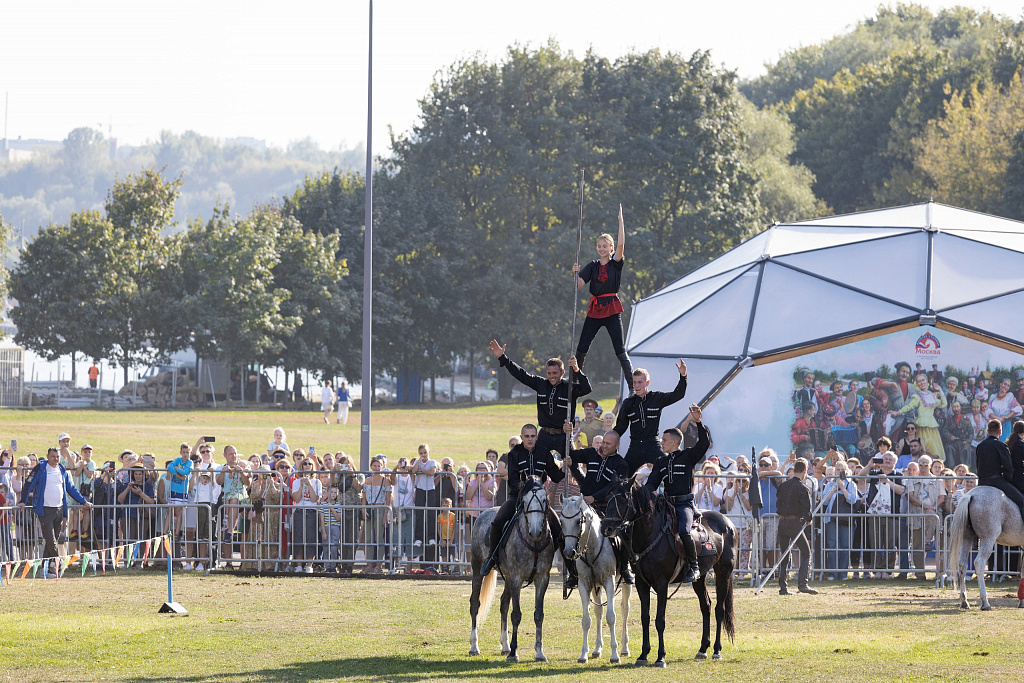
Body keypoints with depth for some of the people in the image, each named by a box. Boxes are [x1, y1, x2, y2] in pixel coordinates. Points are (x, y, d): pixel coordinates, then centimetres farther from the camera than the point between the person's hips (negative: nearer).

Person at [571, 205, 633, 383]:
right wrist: (576, 274, -19)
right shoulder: (592, 266, 9)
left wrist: (621, 220, -15)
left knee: (620, 350, -7)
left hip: (612, 309, -4)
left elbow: (621, 244, -15)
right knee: (581, 348, 2)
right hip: (595, 308, 4)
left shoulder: (616, 264, 1)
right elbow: (579, 286, 1)